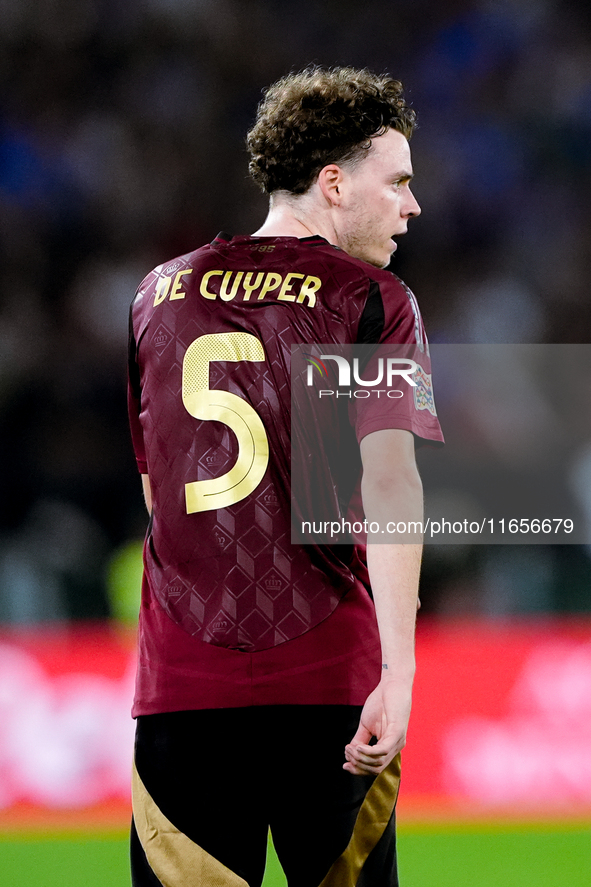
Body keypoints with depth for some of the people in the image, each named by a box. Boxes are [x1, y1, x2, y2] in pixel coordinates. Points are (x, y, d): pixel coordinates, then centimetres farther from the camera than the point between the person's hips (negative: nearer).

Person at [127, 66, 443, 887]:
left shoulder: (161, 293, 13)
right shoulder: (371, 300, -3)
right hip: (326, 671, -3)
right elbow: (388, 476, -15)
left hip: (179, 676, 3)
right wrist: (399, 669, -22)